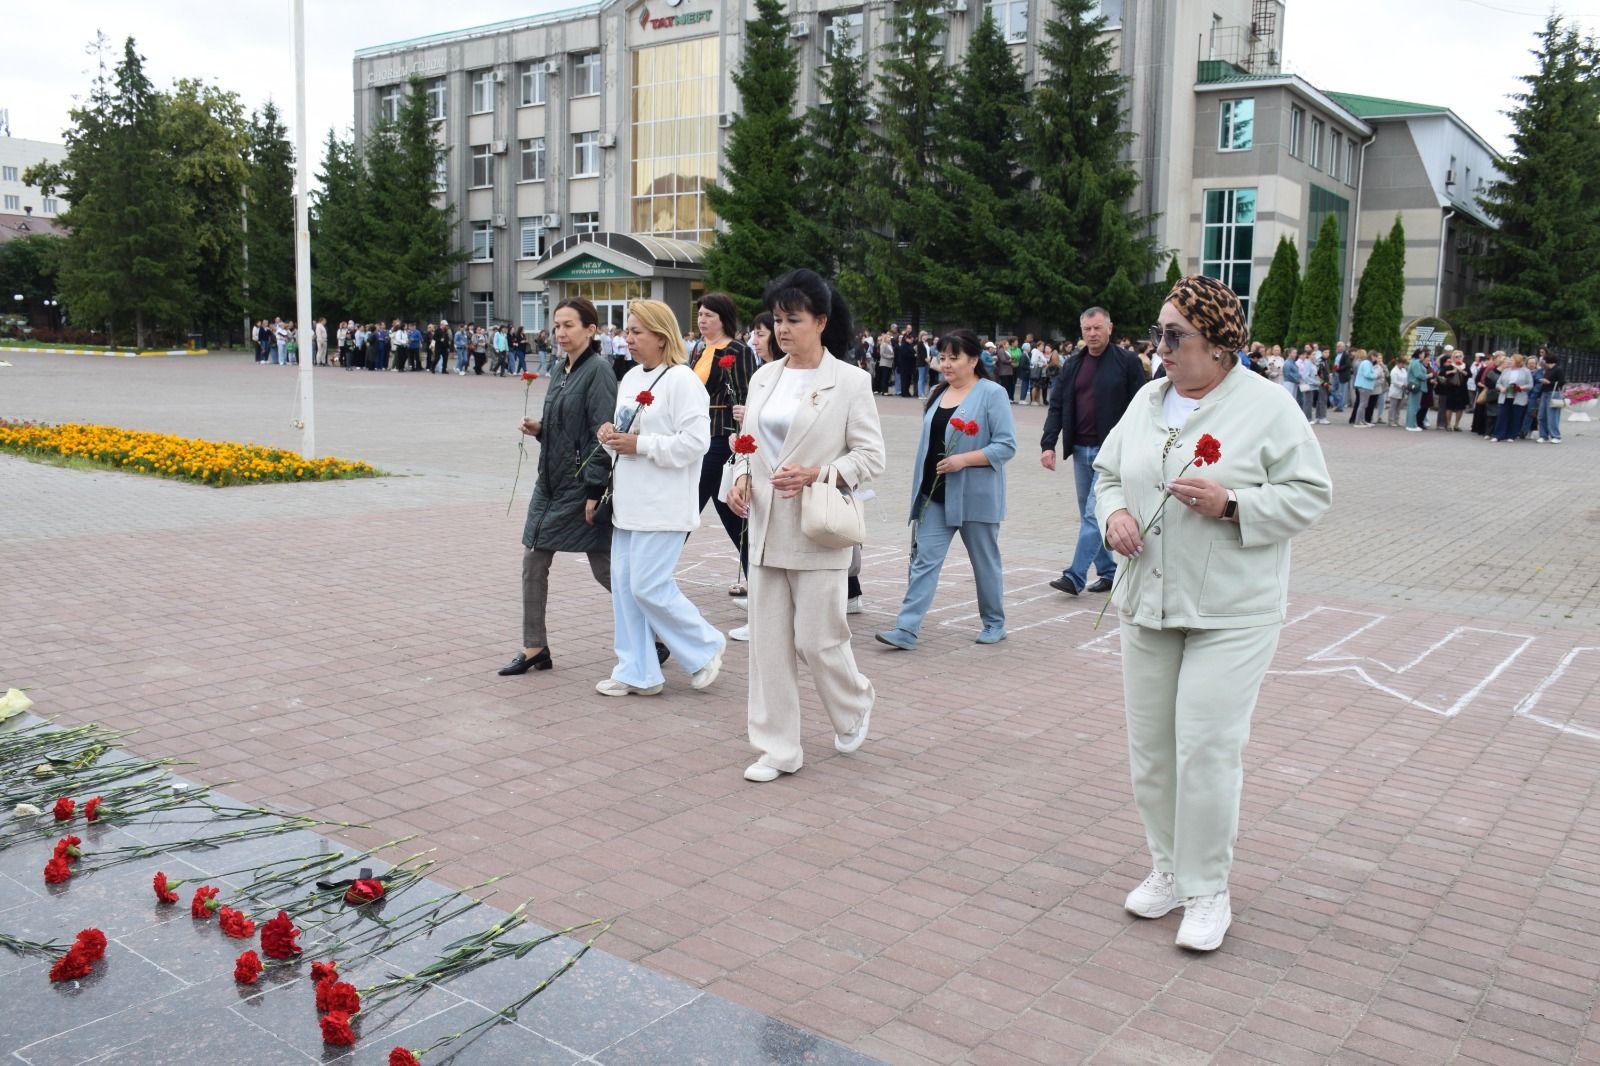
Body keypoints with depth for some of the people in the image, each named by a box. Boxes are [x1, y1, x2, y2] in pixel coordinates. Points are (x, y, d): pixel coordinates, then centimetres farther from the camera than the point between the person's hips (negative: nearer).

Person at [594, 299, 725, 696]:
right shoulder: (631, 378, 14)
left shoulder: (681, 380, -12)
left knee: (649, 586, -8)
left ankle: (706, 647, 13)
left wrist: (641, 445, -18)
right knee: (624, 585, 9)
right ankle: (636, 672, 18)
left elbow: (695, 441, -20)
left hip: (663, 506, -9)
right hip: (629, 502, 9)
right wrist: (610, 434, 3)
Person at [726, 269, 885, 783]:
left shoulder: (849, 381, -6)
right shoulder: (764, 377, 10)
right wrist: (741, 478, -3)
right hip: (765, 528, 5)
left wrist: (817, 475, -20)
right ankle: (778, 749, 18)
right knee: (769, 640, 7)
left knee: (817, 639, 0)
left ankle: (855, 704, 33)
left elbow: (871, 455, -7)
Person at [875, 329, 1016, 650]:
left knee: (985, 562, 10)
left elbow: (1006, 445, -14)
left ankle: (994, 624, 27)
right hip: (935, 494, 5)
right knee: (924, 559, -2)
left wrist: (964, 459, -23)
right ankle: (906, 629, -5)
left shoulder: (992, 394, -8)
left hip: (974, 497, -5)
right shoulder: (937, 393, 11)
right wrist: (920, 484, 15)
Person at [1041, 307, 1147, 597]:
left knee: (1094, 513, -9)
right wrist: (1048, 444, -2)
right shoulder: (1073, 365, 10)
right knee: (1089, 514, 11)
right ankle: (1108, 572, 22)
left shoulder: (1127, 362, -4)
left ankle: (1075, 576, -10)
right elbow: (1057, 407, 9)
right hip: (1080, 450, 6)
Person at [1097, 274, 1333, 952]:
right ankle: (1167, 869, 28)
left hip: (1230, 614, -6)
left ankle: (1207, 890, 11)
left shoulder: (1267, 407, -8)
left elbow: (1309, 495, -8)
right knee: (1149, 743, 11)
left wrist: (1231, 505, -22)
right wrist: (1115, 512, -3)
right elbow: (1110, 471, 18)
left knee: (1206, 747, -6)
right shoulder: (1148, 400, 10)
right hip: (1147, 604, 6)